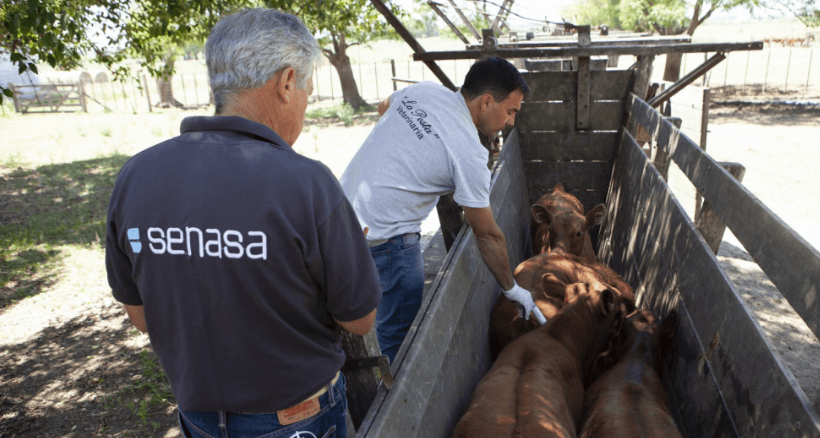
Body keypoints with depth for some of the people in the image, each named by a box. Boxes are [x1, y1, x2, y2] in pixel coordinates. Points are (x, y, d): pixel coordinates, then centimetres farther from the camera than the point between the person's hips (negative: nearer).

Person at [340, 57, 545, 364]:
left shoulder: (423, 90, 2)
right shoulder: (468, 153, -19)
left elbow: (384, 107, 27)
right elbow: (488, 236, -11)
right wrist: (512, 289, 3)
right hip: (382, 237, -9)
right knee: (402, 333, 5)